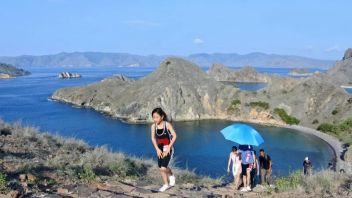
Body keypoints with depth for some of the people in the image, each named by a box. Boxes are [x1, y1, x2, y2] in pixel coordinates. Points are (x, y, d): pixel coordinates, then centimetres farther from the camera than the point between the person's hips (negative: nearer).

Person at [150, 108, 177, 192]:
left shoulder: (167, 124, -16)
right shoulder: (153, 126, -7)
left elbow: (174, 136, -16)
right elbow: (153, 138, -3)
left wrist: (168, 148, -17)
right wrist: (157, 149, -13)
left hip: (168, 148, -4)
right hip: (160, 149, 4)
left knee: (163, 168, -13)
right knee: (161, 168, 9)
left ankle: (171, 176, 20)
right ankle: (166, 184, 29)